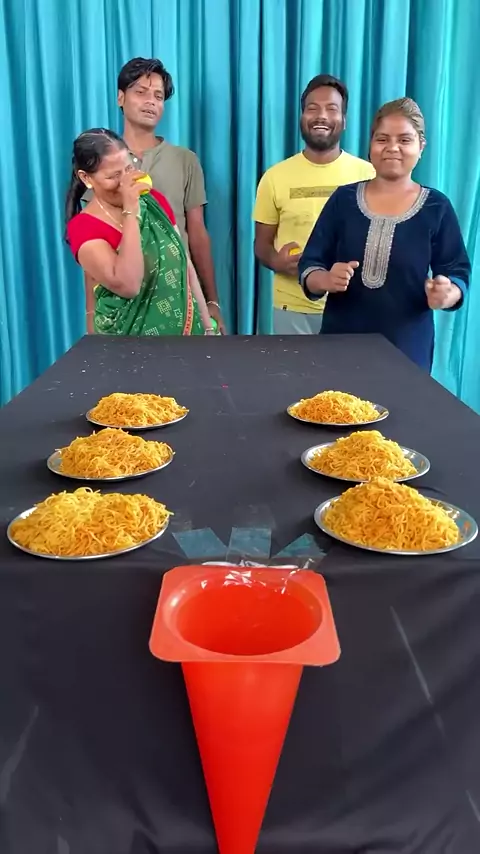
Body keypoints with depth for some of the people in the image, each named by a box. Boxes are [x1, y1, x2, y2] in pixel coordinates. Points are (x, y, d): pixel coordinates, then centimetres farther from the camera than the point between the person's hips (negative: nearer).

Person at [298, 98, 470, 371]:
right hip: (340, 344, 1)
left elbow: (458, 273, 1)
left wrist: (447, 295, -22)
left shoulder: (437, 207, 0)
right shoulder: (344, 199, 2)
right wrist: (327, 280, -21)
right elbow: (309, 265, 1)